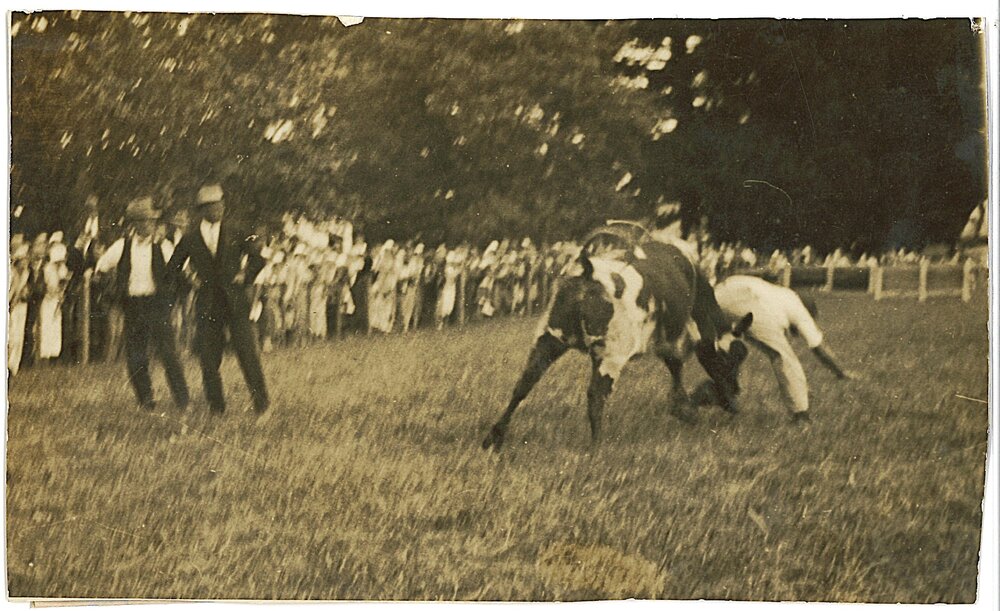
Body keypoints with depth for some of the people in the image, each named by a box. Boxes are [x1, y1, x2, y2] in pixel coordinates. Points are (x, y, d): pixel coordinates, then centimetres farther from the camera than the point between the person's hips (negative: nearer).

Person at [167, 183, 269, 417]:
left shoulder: (235, 233, 5)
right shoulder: (190, 239, 5)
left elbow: (257, 258, 15)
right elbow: (173, 267, 16)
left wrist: (246, 276, 4)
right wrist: (191, 282, 4)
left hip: (235, 301, -1)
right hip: (207, 304, 1)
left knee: (247, 352, -6)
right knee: (208, 358, 0)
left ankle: (261, 403, 1)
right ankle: (216, 406, 11)